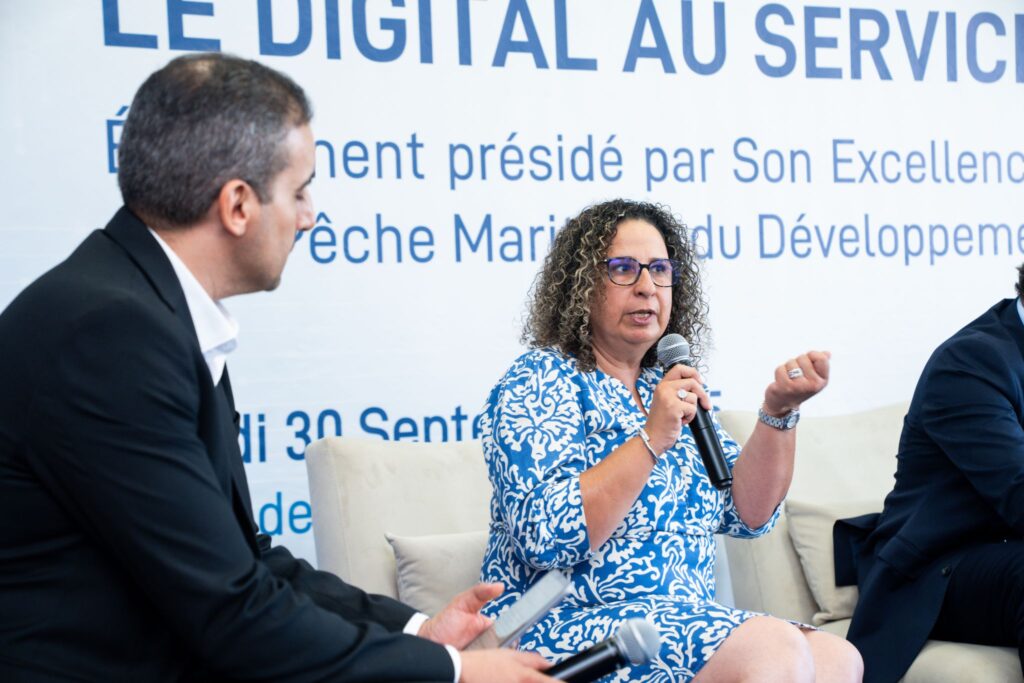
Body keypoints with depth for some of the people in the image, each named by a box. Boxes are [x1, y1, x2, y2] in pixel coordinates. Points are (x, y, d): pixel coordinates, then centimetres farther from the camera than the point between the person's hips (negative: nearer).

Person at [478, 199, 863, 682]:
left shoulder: (674, 389, 14)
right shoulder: (538, 381, -6)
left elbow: (747, 514, 7)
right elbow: (547, 537, -20)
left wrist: (778, 412, -6)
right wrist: (652, 439, -23)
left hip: (686, 630, 7)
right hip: (570, 628, -7)